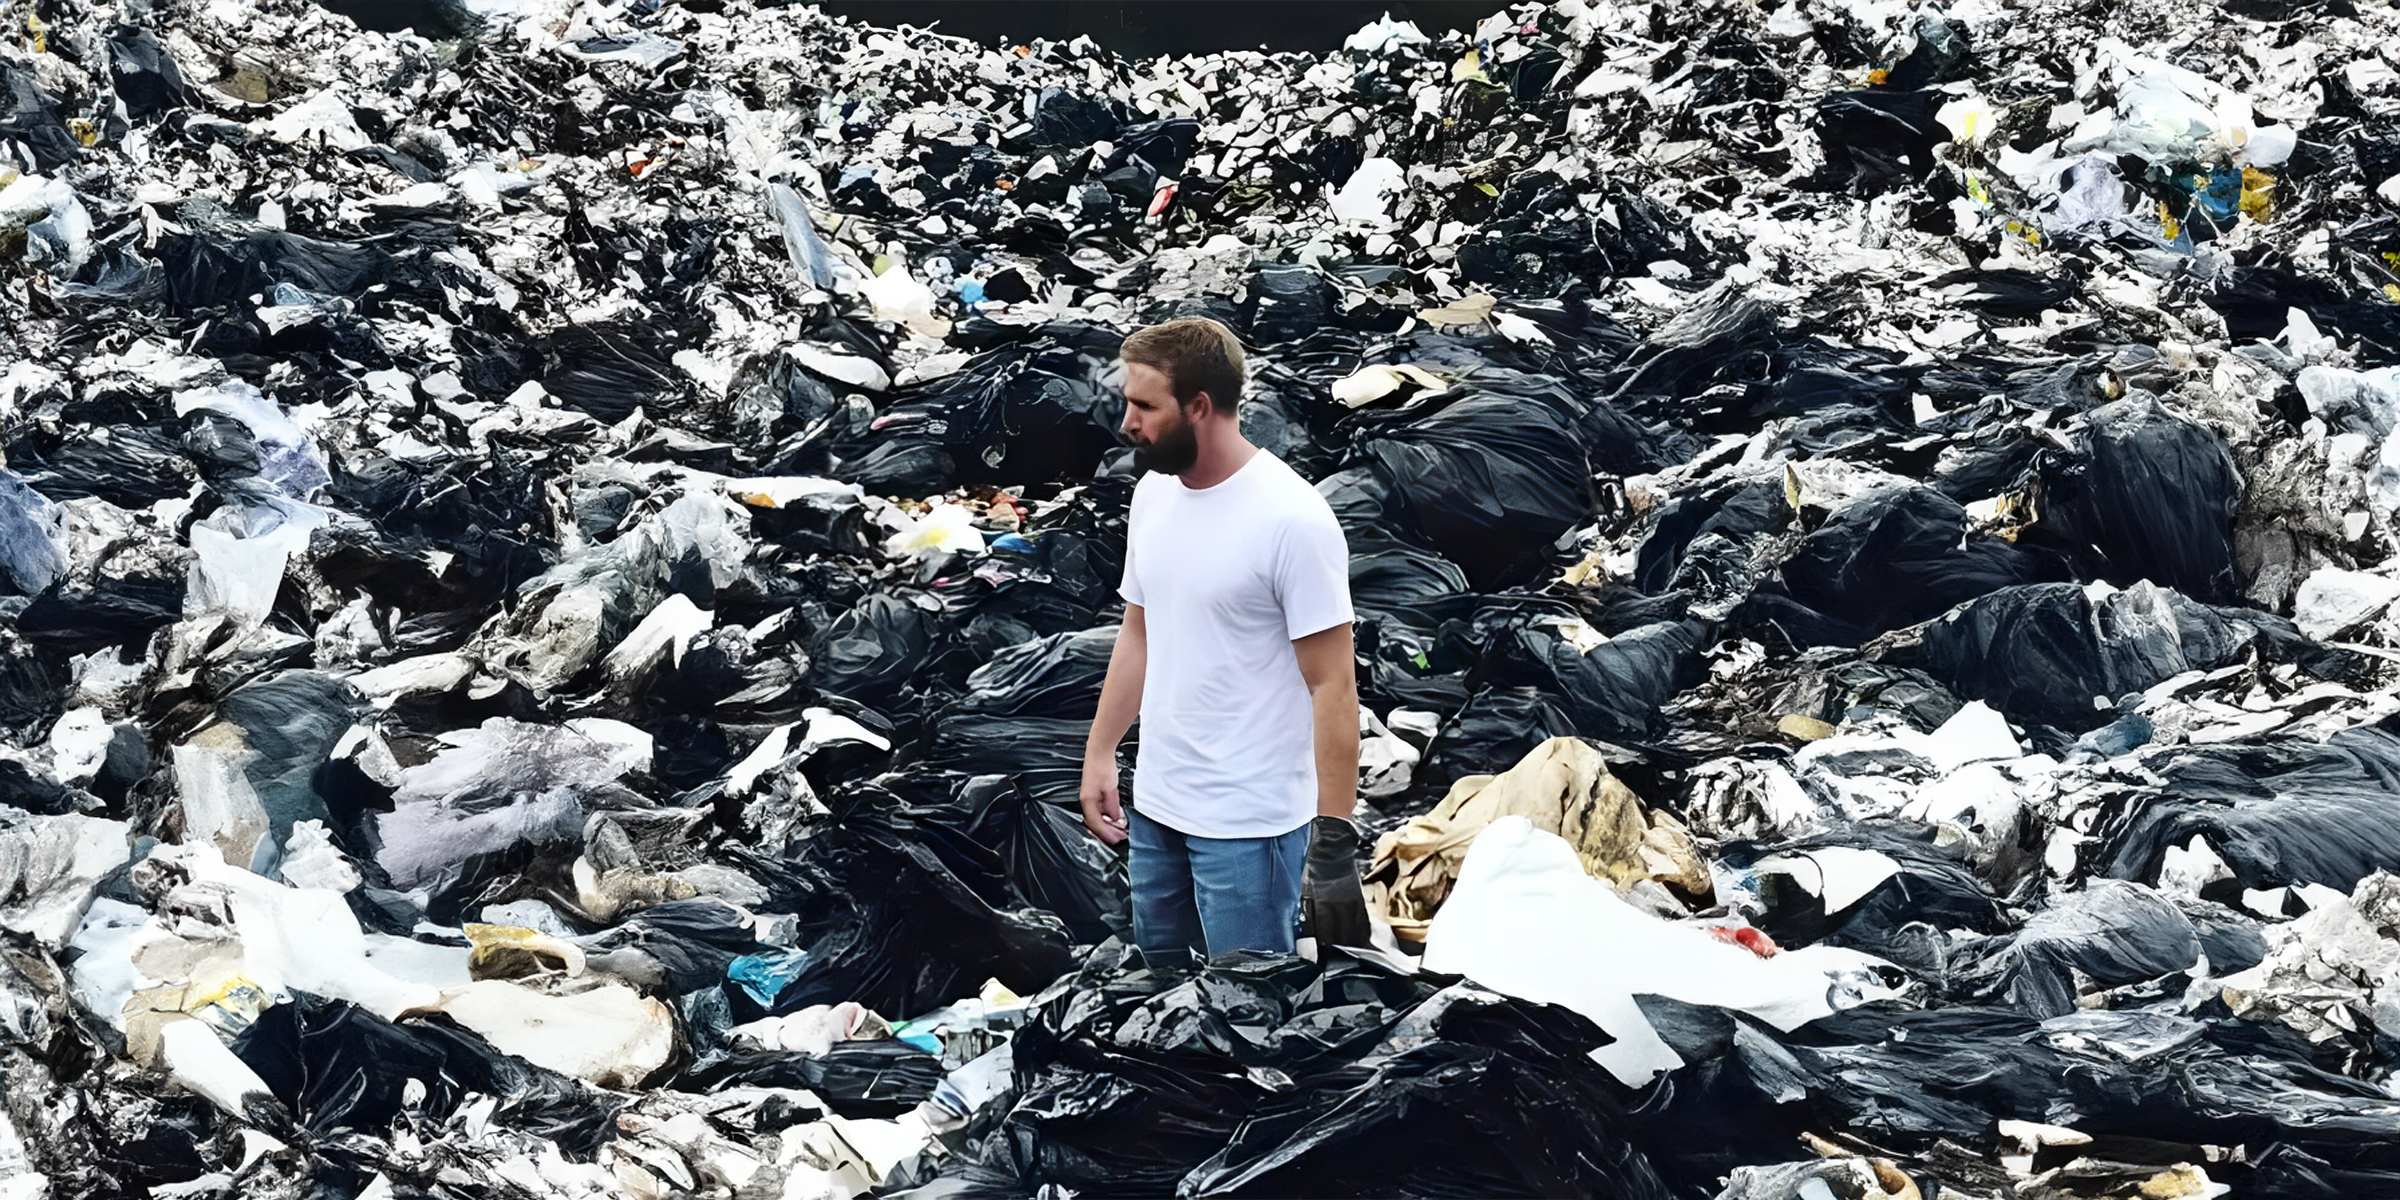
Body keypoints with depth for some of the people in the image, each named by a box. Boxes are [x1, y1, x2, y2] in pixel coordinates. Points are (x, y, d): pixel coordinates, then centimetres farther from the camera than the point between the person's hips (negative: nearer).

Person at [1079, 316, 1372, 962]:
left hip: (1250, 823, -8)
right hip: (1155, 804, 8)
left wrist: (1334, 839, -20)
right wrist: (1099, 755, 17)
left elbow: (1333, 685, -18)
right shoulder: (1153, 492, 6)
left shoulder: (1292, 518, -19)